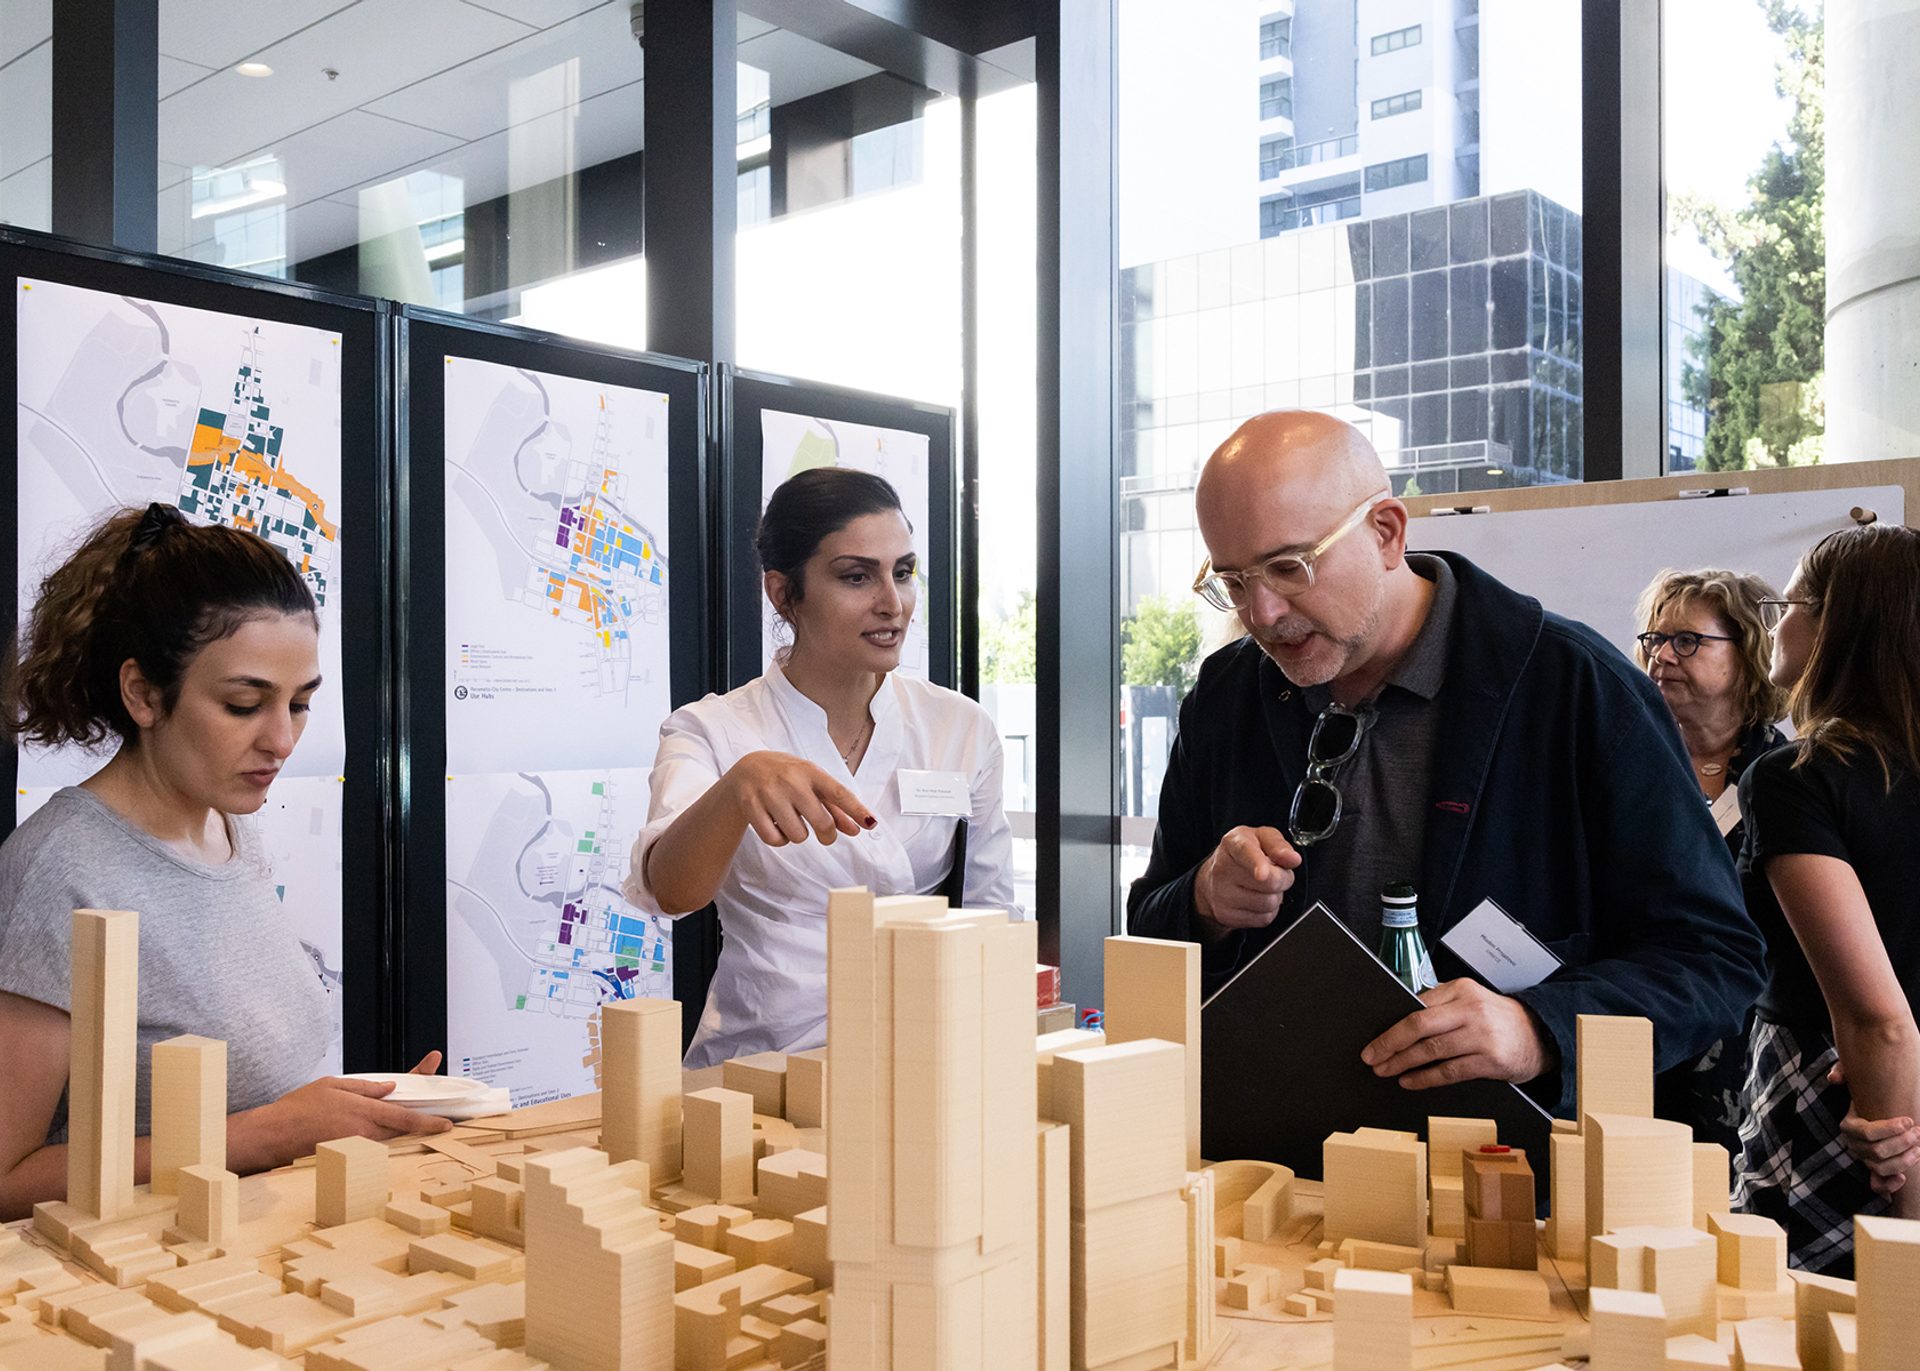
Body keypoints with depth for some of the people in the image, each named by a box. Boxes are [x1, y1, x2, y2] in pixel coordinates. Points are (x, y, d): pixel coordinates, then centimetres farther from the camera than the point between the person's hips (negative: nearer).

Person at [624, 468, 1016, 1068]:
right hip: (758, 1062, -2)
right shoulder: (711, 731, -1)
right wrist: (741, 783, -38)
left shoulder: (963, 728, 7)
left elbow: (990, 911, 14)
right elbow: (667, 889, -18)